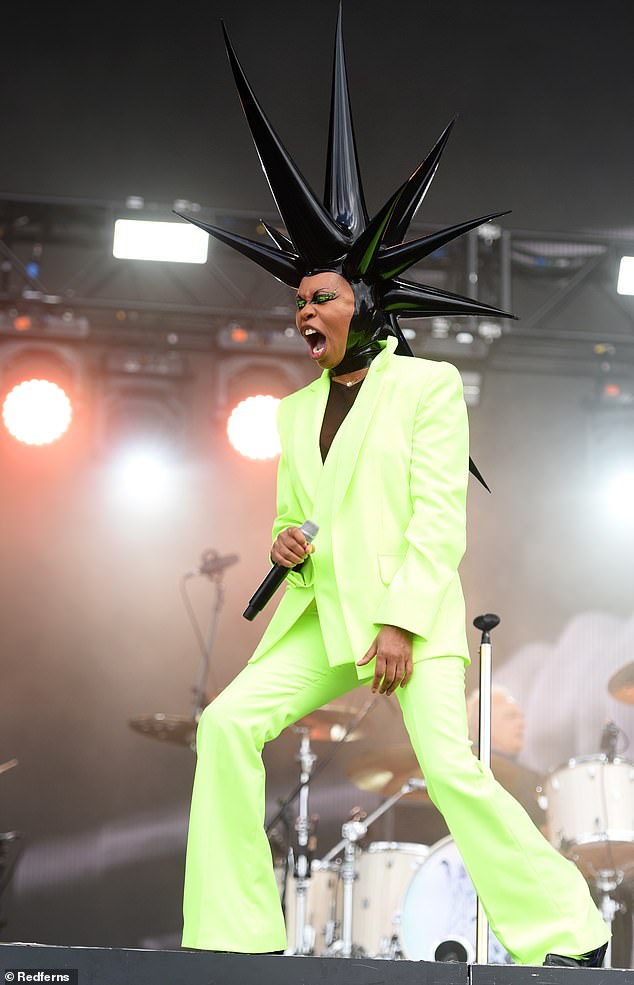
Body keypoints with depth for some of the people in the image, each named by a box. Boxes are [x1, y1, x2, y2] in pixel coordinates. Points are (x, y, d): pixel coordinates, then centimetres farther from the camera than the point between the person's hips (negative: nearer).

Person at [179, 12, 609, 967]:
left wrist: (402, 621, -18)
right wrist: (286, 545, -1)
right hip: (323, 613, 6)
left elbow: (441, 514, -9)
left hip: (412, 610, -6)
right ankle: (238, 934, -10)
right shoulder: (298, 409, 16)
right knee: (228, 721, -15)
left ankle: (569, 934, -7)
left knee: (452, 767, -21)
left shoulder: (428, 385, -1)